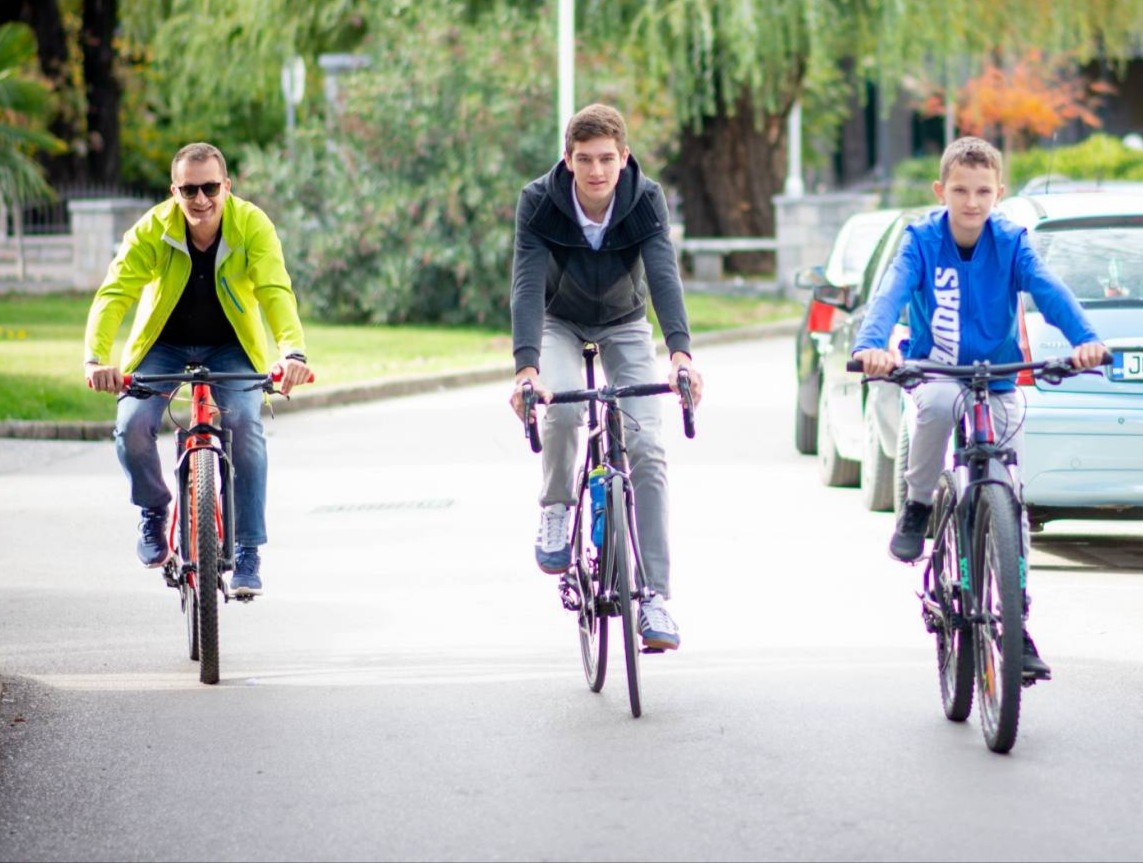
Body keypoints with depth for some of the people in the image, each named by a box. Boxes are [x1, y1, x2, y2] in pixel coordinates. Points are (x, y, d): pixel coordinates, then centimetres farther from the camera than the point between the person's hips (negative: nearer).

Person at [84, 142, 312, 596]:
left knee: (245, 425, -25)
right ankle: (154, 510, 8)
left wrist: (293, 351, -52)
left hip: (230, 346, 0)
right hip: (162, 345, 0)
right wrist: (96, 357, -46)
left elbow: (276, 291, -34)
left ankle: (247, 552, -13)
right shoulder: (152, 230, -22)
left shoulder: (252, 226, -23)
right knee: (132, 424, -23)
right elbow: (114, 293, -30)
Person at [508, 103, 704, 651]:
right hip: (560, 322, -1)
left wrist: (680, 353, -53)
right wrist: (526, 368, -49)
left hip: (625, 324, 1)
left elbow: (664, 275, -36)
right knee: (561, 408, -33)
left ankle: (654, 596, -12)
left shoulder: (646, 201, -25)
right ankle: (556, 510, -3)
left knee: (647, 446, -15)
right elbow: (527, 285, -34)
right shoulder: (539, 203, -27)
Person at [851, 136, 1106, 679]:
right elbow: (891, 293, -25)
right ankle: (916, 509, -15)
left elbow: (1048, 291, -22)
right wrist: (871, 345, -46)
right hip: (935, 371, -2)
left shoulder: (1010, 243, -7)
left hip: (998, 381, 2)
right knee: (939, 401, -39)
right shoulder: (922, 242, -10)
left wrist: (1084, 339, -41)